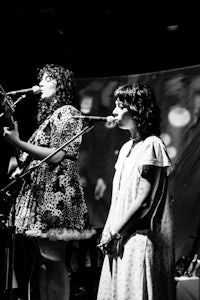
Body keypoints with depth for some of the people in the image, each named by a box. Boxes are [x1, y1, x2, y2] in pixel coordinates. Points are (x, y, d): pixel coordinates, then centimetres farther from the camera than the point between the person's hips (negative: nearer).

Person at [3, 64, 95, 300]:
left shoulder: (67, 112, -5)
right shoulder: (50, 114, 22)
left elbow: (56, 156, -15)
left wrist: (18, 143, -17)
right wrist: (22, 165, 7)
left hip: (56, 191, -9)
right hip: (40, 190, 9)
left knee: (54, 259, -9)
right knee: (44, 260, 8)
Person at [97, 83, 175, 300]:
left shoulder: (151, 145, -11)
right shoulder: (126, 148, 15)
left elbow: (145, 201, -16)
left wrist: (115, 233, -11)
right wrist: (107, 232, 4)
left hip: (141, 239, -8)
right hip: (121, 240, 8)